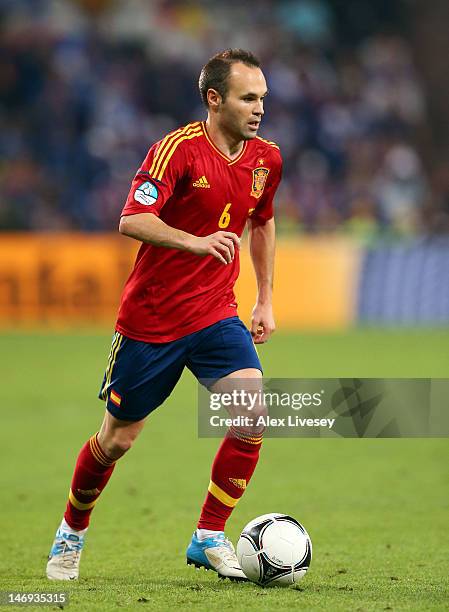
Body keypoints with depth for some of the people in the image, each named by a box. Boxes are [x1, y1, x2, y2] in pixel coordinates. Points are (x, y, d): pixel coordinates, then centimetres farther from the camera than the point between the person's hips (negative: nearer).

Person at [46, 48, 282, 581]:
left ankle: (209, 537, -6)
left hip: (215, 316, 4)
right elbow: (132, 221, -28)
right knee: (116, 439, 7)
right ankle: (72, 532, 33)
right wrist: (194, 242, -43)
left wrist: (265, 300, 20)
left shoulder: (265, 159, 3)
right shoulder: (178, 148, -17)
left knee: (253, 414, -19)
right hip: (150, 318, -4)